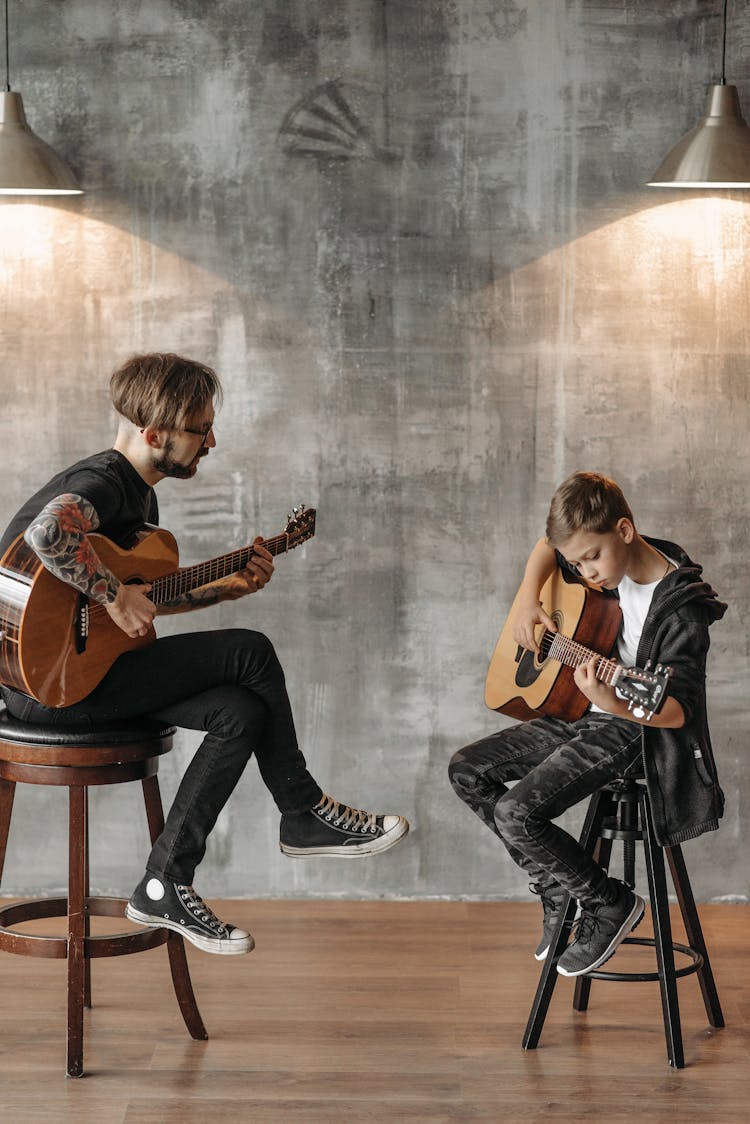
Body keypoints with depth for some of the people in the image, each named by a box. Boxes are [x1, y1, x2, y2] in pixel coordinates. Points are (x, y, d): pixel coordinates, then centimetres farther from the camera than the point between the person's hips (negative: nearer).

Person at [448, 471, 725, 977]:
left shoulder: (680, 608, -23)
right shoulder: (604, 568, -1)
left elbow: (679, 710, -24)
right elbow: (546, 547, 21)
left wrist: (616, 704, -44)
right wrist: (529, 600, 1)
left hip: (629, 731, -9)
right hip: (577, 715, 9)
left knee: (517, 813, -24)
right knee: (468, 771, 7)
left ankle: (612, 905, -3)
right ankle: (560, 892, 11)